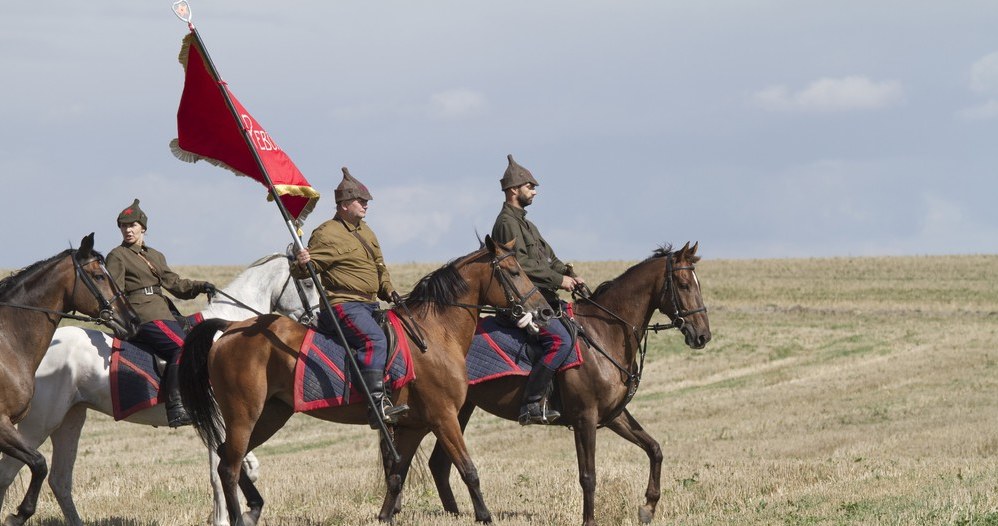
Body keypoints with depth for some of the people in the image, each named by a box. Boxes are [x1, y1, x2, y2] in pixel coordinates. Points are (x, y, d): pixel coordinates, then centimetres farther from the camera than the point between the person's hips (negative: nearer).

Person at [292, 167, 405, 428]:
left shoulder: (365, 232, 22)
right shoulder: (326, 234, -6)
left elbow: (380, 266, 31)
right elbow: (308, 267, -9)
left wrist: (389, 291, 17)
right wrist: (302, 264, -32)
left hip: (369, 305, 10)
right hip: (341, 306, -10)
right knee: (374, 339, -30)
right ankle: (377, 404, -41)